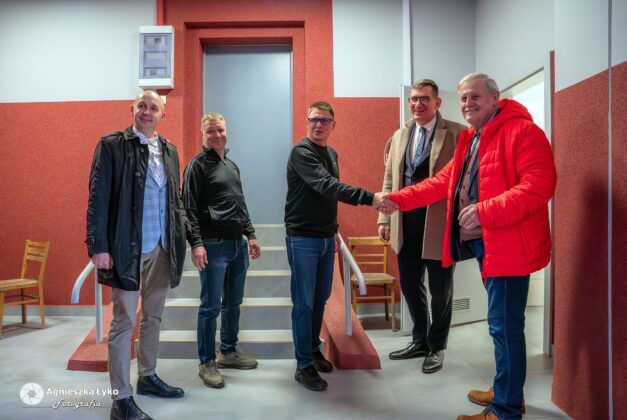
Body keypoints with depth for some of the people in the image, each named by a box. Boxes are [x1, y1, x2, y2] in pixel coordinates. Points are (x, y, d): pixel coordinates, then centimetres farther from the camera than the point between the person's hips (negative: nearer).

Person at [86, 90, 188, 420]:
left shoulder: (169, 150, 12)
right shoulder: (112, 144, -3)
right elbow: (98, 197, -8)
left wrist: (183, 234, 6)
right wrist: (98, 245, -14)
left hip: (162, 247, 6)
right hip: (127, 246, -6)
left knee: (153, 316, 16)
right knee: (124, 321, 1)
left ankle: (148, 377, 33)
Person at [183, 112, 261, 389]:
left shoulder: (232, 166, 18)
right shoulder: (197, 165, -5)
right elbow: (190, 208, -11)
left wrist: (250, 235, 17)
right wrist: (196, 244, -20)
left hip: (238, 244, 7)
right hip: (214, 245, -7)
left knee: (233, 302, 14)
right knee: (211, 306, -1)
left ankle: (229, 351, 29)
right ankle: (206, 363, 12)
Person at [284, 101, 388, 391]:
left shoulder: (331, 153, 13)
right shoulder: (301, 152, -15)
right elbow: (326, 185, -30)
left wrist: (332, 230, 17)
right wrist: (369, 198, -39)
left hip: (326, 238, 8)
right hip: (303, 239, -7)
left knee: (320, 300, 16)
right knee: (304, 303, -1)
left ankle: (314, 350, 32)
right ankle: (304, 365, 10)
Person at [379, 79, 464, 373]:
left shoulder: (457, 134, -5)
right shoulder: (399, 136, 12)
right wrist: (384, 218, 10)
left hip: (439, 225, -5)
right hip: (406, 225, 5)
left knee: (440, 290, 9)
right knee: (410, 286, 15)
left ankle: (436, 347, 29)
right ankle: (420, 341, 35)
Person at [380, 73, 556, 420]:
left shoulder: (523, 131, -11)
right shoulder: (470, 140, 19)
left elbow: (539, 184, -23)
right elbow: (442, 182, 19)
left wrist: (486, 210, -30)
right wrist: (397, 199, 11)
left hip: (508, 245, -9)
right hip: (483, 244, 9)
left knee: (504, 326, -3)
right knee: (503, 324, 19)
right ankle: (508, 392, 34)